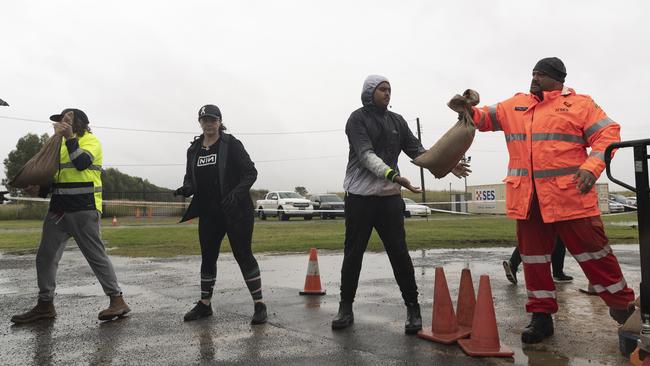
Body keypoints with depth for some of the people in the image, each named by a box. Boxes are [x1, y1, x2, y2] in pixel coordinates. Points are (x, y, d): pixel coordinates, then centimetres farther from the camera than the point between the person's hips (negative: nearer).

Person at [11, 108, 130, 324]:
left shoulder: (90, 140, -2)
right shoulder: (62, 144, 21)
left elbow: (81, 163, -21)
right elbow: (59, 176, 24)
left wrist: (70, 137, -21)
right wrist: (41, 190, 8)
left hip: (84, 210, -8)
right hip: (58, 209, 8)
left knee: (96, 256, -7)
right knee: (45, 256, 7)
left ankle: (117, 300, 0)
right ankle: (45, 305, 18)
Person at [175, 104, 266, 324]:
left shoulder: (231, 144, -6)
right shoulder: (194, 150, 10)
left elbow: (250, 172, -9)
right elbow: (190, 178, 15)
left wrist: (236, 192, -23)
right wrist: (186, 188, -8)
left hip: (236, 211, -5)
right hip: (208, 214, 6)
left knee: (243, 255, -4)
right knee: (207, 257, 13)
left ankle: (259, 304, 5)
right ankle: (204, 304, 28)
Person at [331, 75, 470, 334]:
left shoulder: (397, 121, 14)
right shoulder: (358, 118, -2)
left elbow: (418, 150, 14)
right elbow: (366, 155, -15)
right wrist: (394, 175, -29)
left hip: (390, 197, 3)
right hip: (360, 196, -3)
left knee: (399, 253, 1)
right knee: (353, 253, 5)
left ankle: (412, 307, 11)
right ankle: (346, 306, 19)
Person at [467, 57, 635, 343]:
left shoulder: (580, 104, 4)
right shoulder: (515, 105, 15)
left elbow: (608, 134, -1)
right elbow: (485, 118, 16)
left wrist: (591, 168, -16)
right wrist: (468, 111, -7)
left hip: (570, 196, -4)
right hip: (527, 199, 4)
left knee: (592, 251, 3)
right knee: (533, 255, 8)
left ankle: (622, 307, 25)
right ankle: (541, 315, 21)